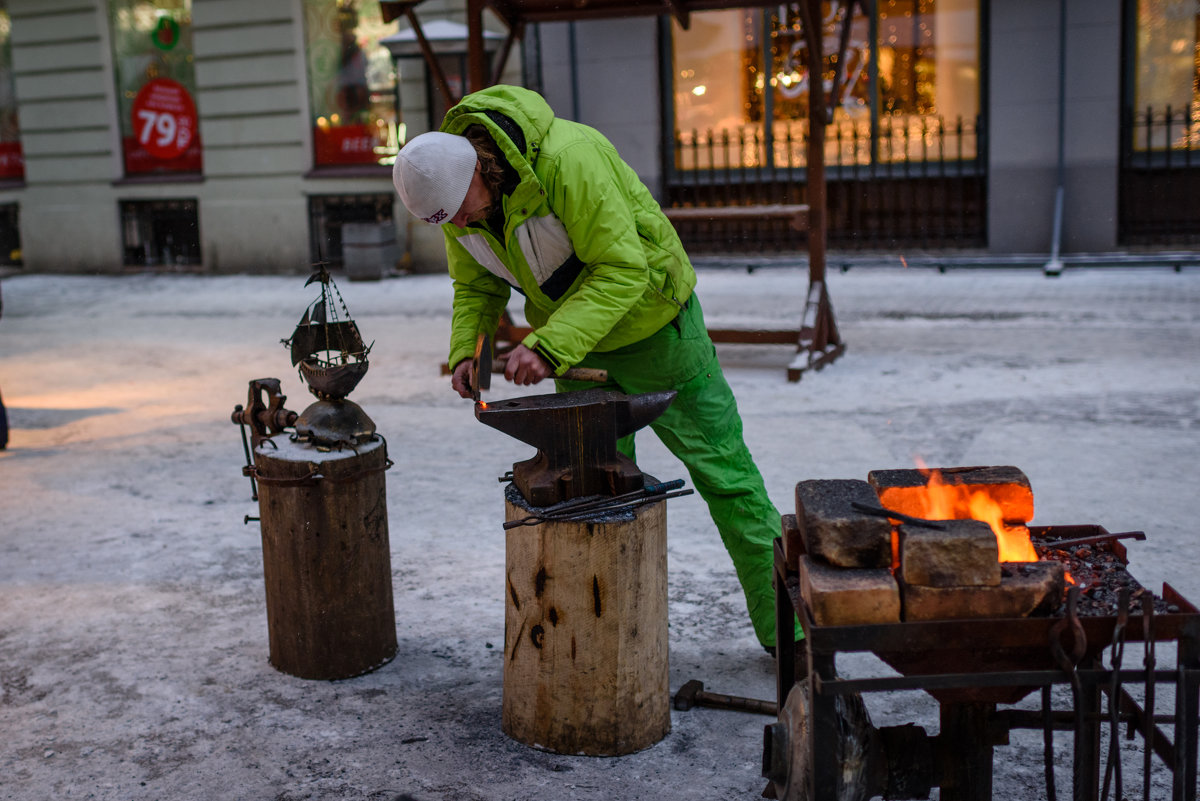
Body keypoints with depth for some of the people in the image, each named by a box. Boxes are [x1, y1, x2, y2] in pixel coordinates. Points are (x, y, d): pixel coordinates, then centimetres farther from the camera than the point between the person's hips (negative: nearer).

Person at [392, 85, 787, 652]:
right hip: (577, 341, 6)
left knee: (722, 473, 1)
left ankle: (782, 625, 12)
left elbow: (622, 271, -34)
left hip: (651, 322, -6)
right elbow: (476, 286, 3)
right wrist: (465, 351, -16)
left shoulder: (569, 159, -33)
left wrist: (548, 347, -42)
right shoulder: (454, 188, -10)